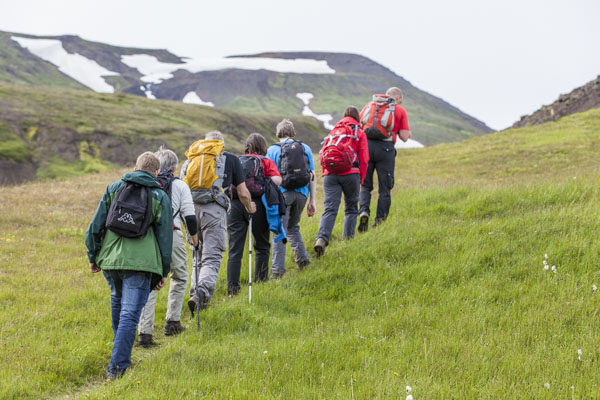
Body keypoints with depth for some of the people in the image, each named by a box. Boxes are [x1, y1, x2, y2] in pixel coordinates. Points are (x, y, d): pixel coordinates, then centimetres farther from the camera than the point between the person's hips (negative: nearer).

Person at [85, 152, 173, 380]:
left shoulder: (113, 189, 12)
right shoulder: (160, 197, 7)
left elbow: (96, 226, 8)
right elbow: (165, 237, 7)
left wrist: (93, 256, 17)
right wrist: (164, 272, 13)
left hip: (110, 258, 4)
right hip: (140, 262, -3)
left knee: (118, 302, 26)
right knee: (130, 314, -4)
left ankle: (120, 352, 41)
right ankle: (117, 367, -11)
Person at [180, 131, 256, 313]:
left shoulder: (190, 159, 24)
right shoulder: (231, 159, 17)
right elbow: (243, 193, 16)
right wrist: (249, 208, 36)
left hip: (190, 209, 3)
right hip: (214, 209, -3)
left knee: (198, 257, 16)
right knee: (212, 258, -6)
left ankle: (195, 294, 6)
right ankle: (203, 291, -28)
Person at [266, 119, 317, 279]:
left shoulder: (273, 150, 4)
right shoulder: (305, 148, 13)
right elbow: (312, 175, 10)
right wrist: (312, 200, 12)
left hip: (282, 193, -3)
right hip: (301, 193, 3)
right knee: (293, 227, 22)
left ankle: (278, 269, -9)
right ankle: (302, 258, 7)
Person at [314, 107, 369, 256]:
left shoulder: (333, 132, 20)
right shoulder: (359, 133, 10)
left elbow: (323, 155, 15)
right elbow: (363, 160, 5)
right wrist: (360, 181, 12)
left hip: (330, 175, 2)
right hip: (350, 174, -2)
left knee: (330, 209, -5)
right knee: (351, 209, 14)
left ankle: (321, 239, -25)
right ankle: (347, 240, 10)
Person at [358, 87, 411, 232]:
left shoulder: (370, 104, 18)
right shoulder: (400, 110, 10)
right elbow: (404, 137, 4)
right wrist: (407, 133, 27)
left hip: (366, 145, 2)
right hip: (385, 148, -2)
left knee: (365, 186, 11)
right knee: (384, 189, 8)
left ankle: (364, 210, -13)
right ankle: (379, 220, 4)